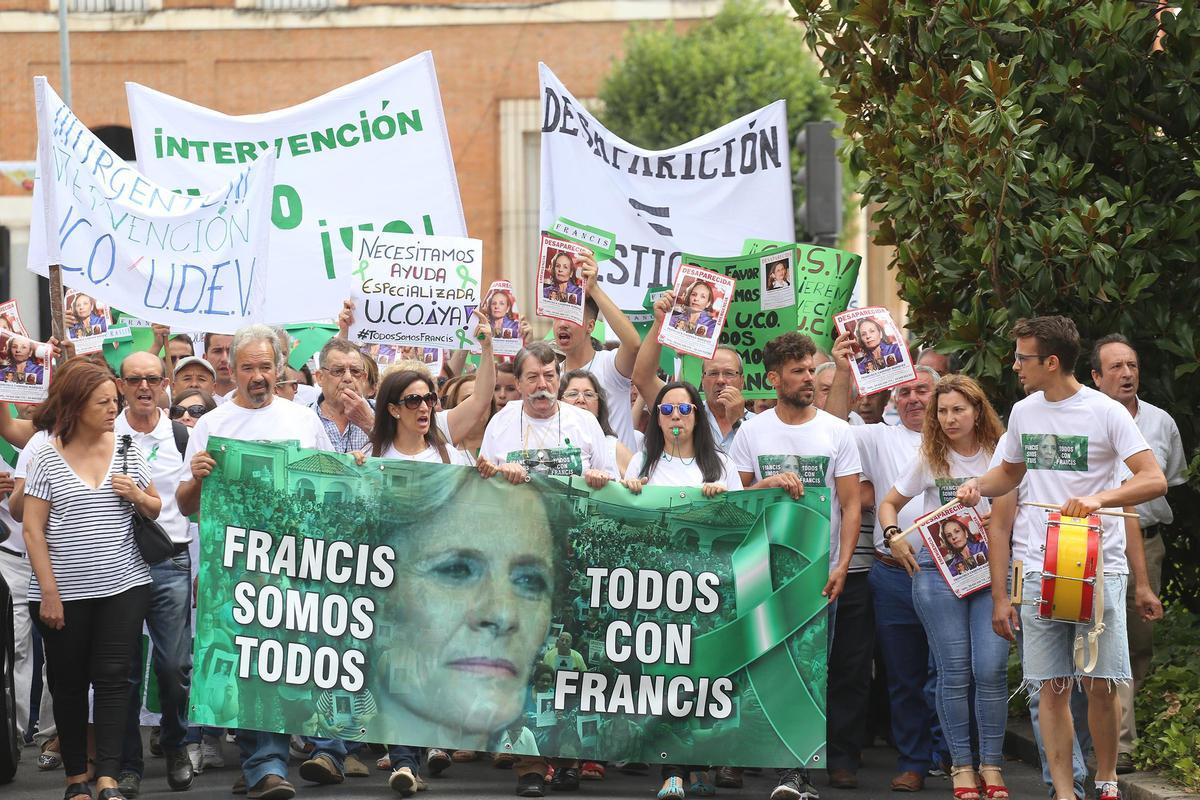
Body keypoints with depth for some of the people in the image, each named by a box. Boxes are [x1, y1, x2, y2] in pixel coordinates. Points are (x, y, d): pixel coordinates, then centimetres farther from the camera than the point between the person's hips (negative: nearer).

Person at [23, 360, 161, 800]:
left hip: (123, 586, 2)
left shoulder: (127, 451, 6)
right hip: (65, 592, -2)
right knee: (68, 684, 7)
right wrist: (48, 590, -10)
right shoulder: (48, 458, -3)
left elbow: (155, 509, 16)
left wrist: (136, 495, -7)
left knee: (112, 679, -5)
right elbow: (33, 530, -4)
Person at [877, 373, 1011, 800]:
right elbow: (889, 503, 16)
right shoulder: (929, 458, 7)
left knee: (991, 669, -9)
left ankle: (991, 765, 0)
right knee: (954, 671, -1)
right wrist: (893, 536, -1)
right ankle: (961, 764, 6)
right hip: (938, 571, 0)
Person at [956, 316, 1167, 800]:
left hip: (1100, 567, -4)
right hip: (1040, 569, 4)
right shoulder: (1023, 413, 9)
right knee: (1051, 687, 0)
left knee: (1100, 684, -3)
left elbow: (1154, 480, -13)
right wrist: (979, 486, 5)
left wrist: (1099, 497, -28)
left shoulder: (1106, 412, -7)